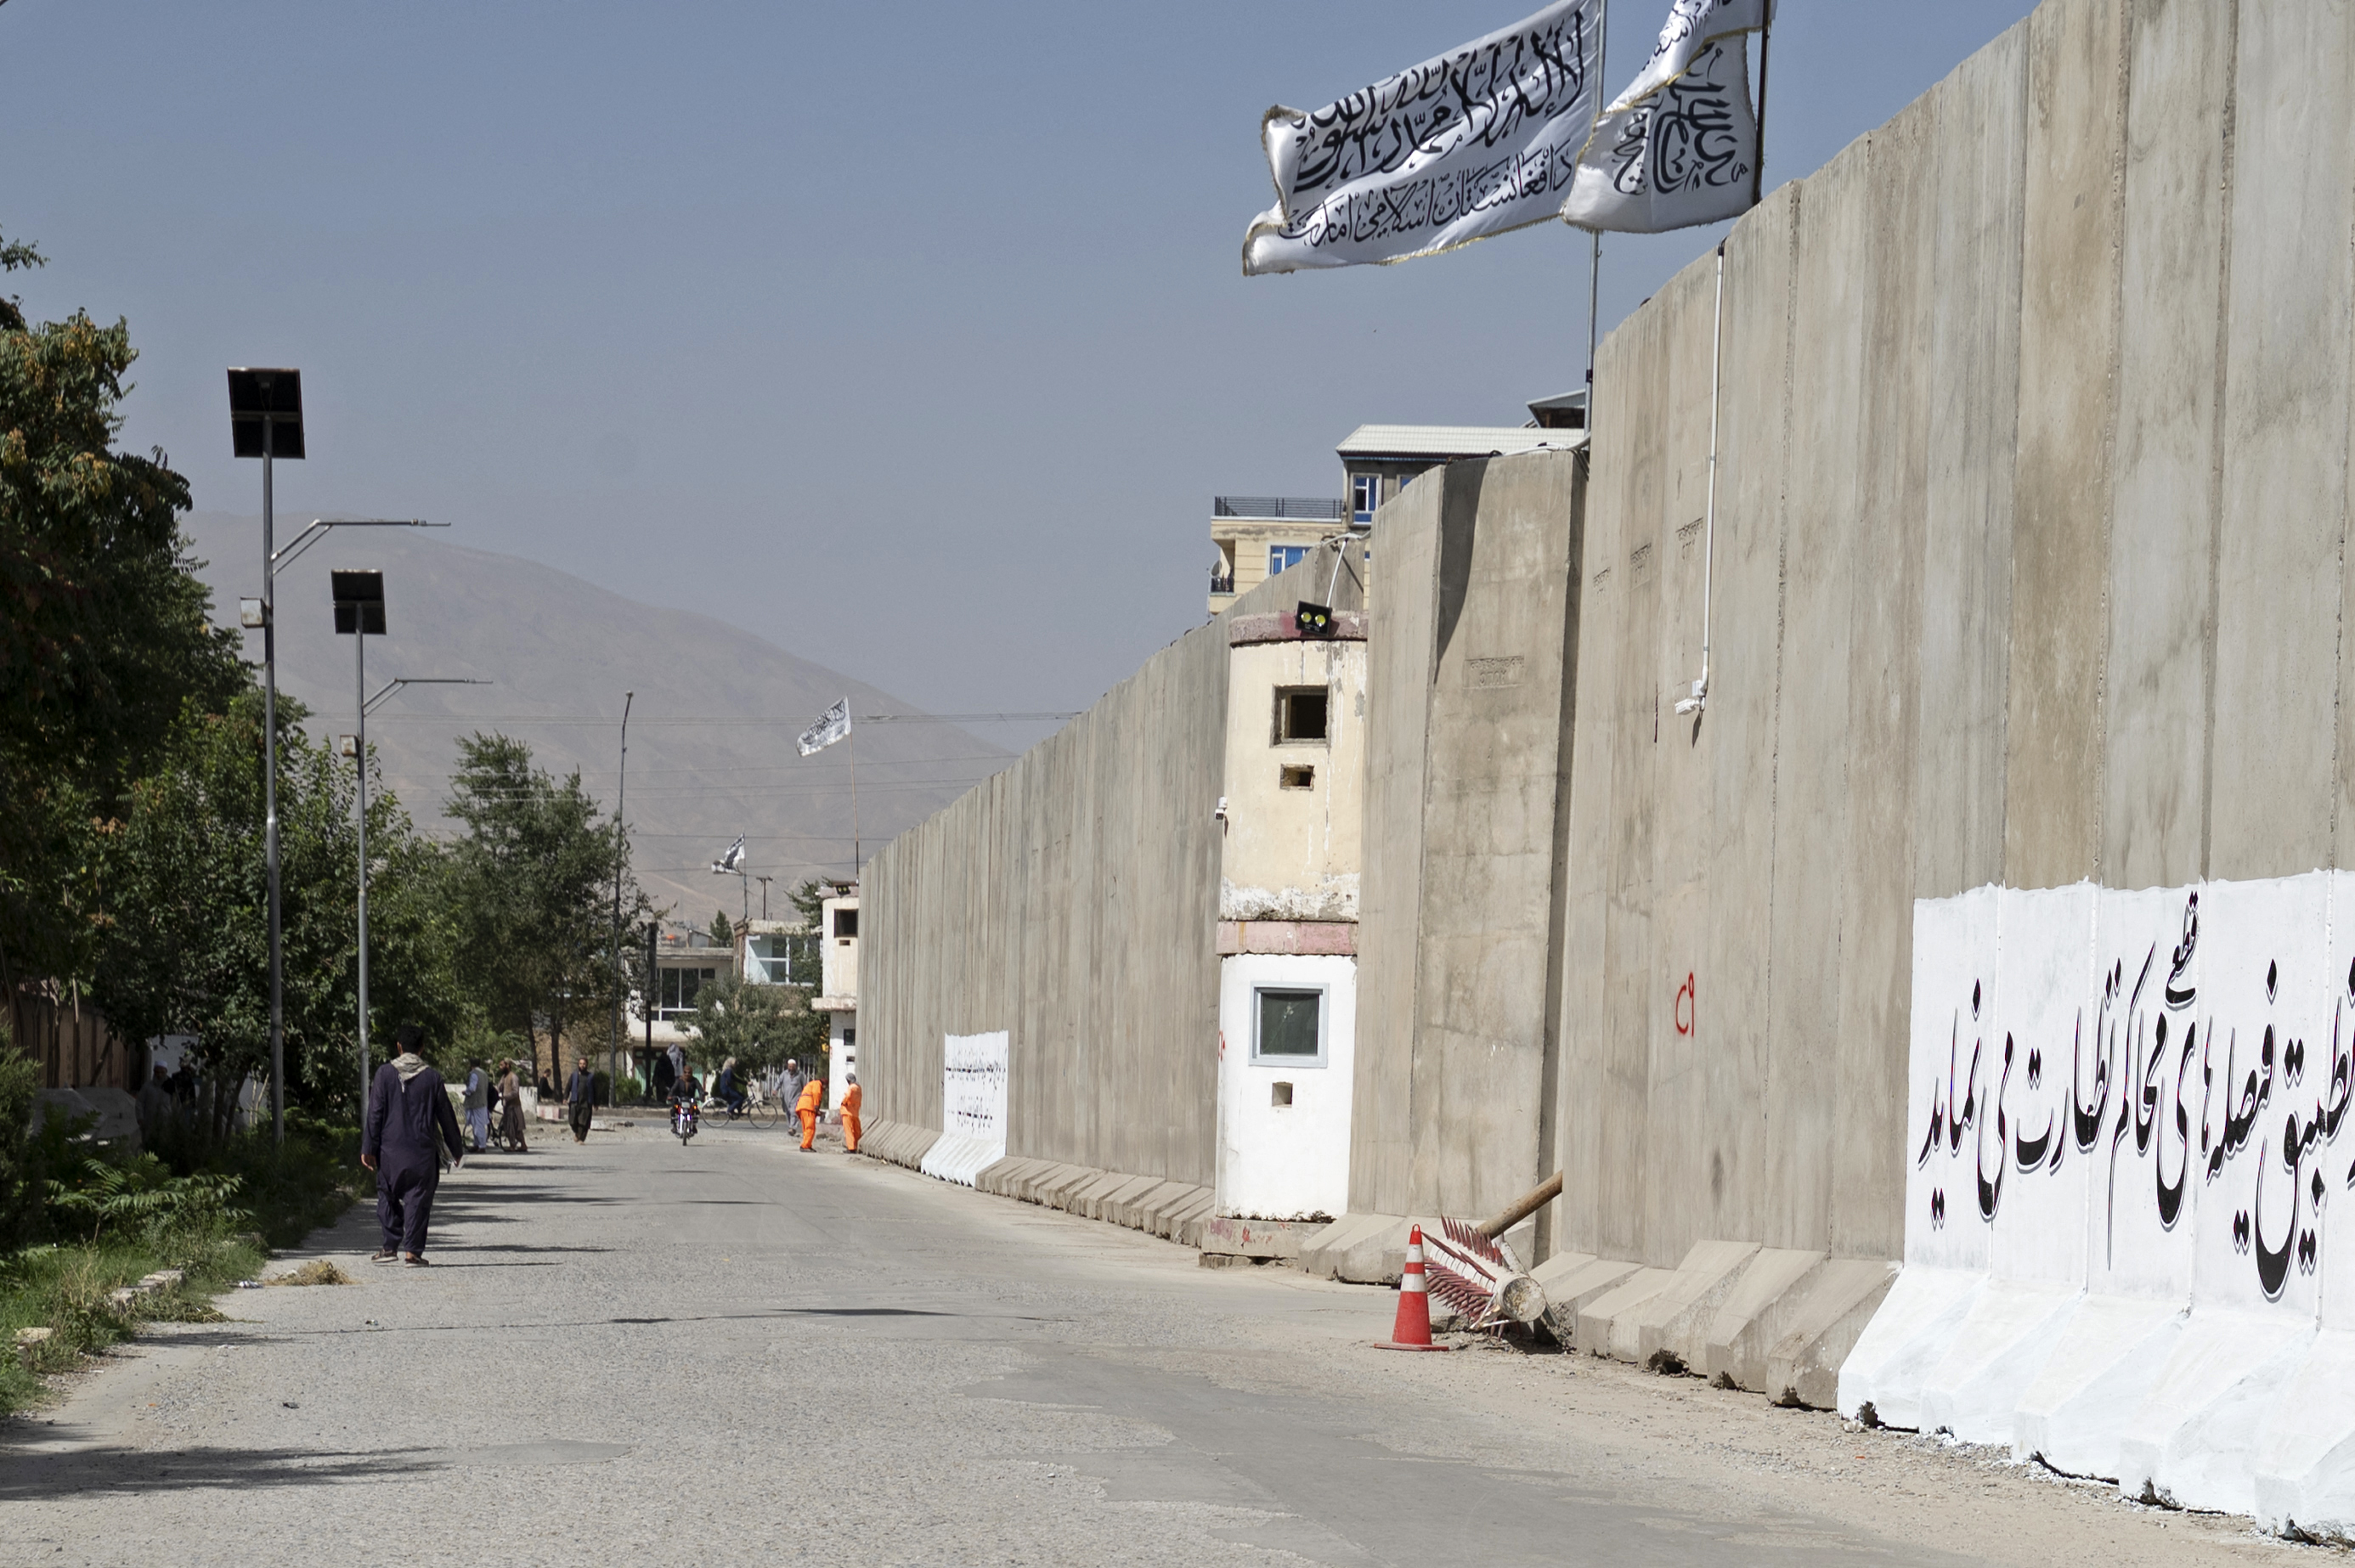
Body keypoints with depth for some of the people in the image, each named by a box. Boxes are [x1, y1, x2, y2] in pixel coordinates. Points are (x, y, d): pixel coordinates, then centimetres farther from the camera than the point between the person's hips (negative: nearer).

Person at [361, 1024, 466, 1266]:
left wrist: (368, 1148, 2)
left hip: (390, 1150, 0)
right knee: (418, 1200, 3)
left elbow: (374, 1113, -3)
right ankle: (413, 1250, -1)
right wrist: (456, 1150, 15)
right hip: (423, 1151, 0)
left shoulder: (385, 1073, -3)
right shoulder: (431, 1078, -1)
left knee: (388, 1197, 14)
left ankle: (391, 1246, 9)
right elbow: (446, 1117, 5)